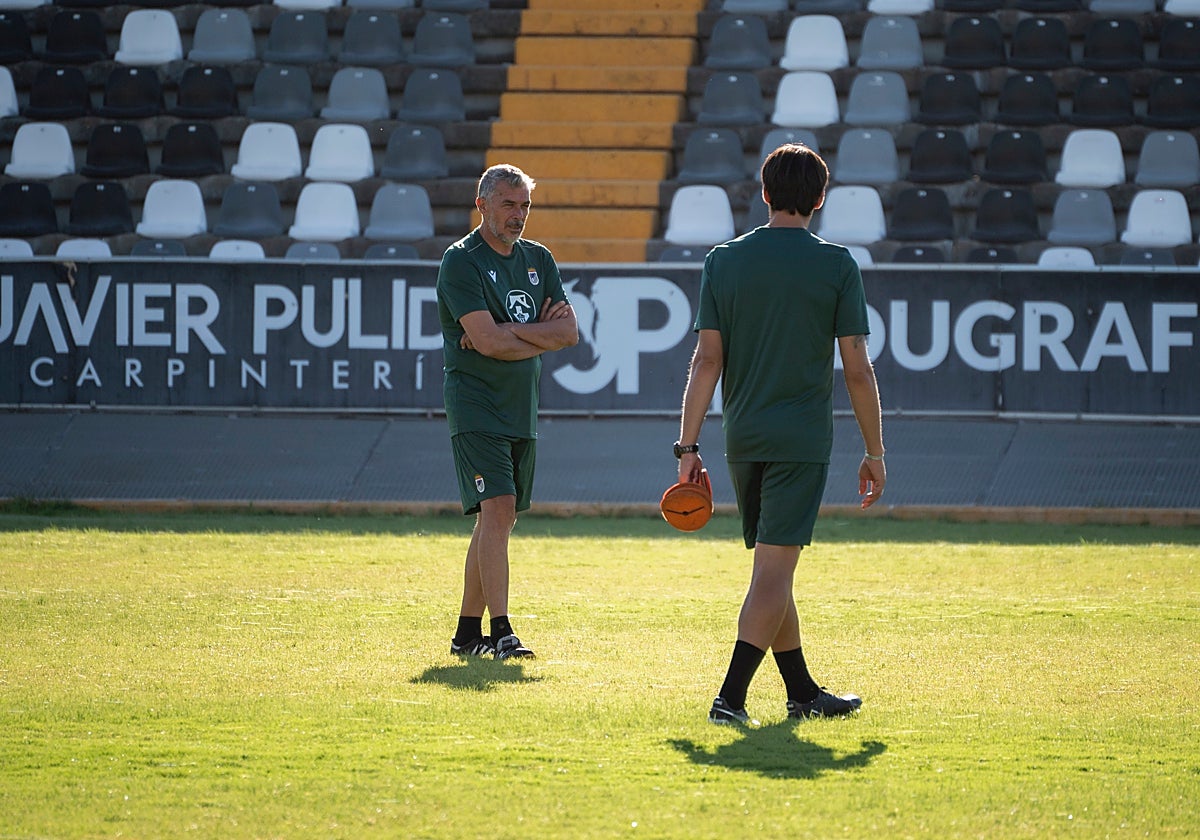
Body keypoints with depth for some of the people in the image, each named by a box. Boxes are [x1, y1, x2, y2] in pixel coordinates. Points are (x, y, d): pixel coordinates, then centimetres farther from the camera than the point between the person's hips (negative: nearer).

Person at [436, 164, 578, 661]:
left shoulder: (538, 259, 13)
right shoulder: (461, 261, -9)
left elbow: (568, 332, 3)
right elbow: (487, 341, -19)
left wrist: (510, 331, -10)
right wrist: (542, 335, -6)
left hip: (522, 410, 7)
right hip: (476, 409, -7)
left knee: (499, 520, 9)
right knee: (496, 509, -17)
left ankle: (468, 632, 17)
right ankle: (500, 632, -21)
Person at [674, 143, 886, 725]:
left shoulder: (723, 261, 4)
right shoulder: (836, 265, -3)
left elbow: (706, 360, 1)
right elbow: (858, 370, -3)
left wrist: (688, 444, 4)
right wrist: (874, 453, 5)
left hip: (743, 438, 4)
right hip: (802, 438, -4)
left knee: (773, 571, 15)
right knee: (774, 572, -6)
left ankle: (803, 693, 24)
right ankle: (730, 697, -16)